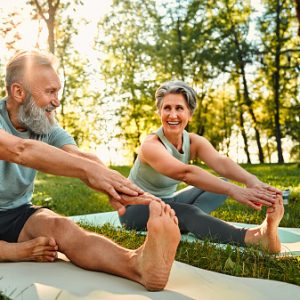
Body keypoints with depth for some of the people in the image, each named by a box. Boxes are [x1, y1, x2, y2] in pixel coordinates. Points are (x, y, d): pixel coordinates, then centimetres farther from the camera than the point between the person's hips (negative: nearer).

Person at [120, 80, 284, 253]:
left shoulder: (195, 142, -7)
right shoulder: (151, 145, -26)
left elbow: (220, 162, -28)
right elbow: (185, 173, -45)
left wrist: (251, 180, -49)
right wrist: (233, 190, -56)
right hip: (136, 208, -7)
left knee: (221, 183, -7)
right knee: (187, 212, -38)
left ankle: (184, 222, -29)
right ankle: (256, 238, -55)